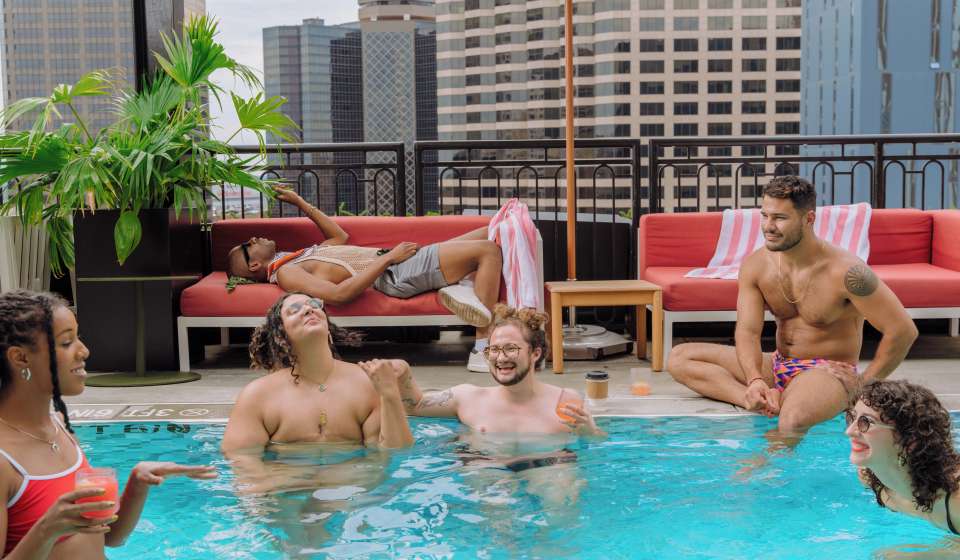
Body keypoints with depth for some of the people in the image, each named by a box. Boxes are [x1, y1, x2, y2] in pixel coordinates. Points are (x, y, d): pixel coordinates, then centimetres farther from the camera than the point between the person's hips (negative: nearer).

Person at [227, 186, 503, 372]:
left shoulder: (294, 260, 20)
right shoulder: (285, 273, -10)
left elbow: (340, 236, 33)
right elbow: (340, 294, -25)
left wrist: (299, 201, 30)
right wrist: (389, 257, -22)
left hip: (397, 258, 9)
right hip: (397, 274, -9)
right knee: (489, 249, -19)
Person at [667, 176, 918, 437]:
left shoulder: (845, 271, -19)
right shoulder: (755, 264, -3)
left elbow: (904, 330, -15)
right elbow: (747, 330, -6)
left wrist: (863, 386, -10)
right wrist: (755, 380, -26)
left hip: (829, 370, -9)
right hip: (778, 364, 9)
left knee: (793, 420, -47)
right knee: (679, 358, -8)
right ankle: (767, 402, -23)